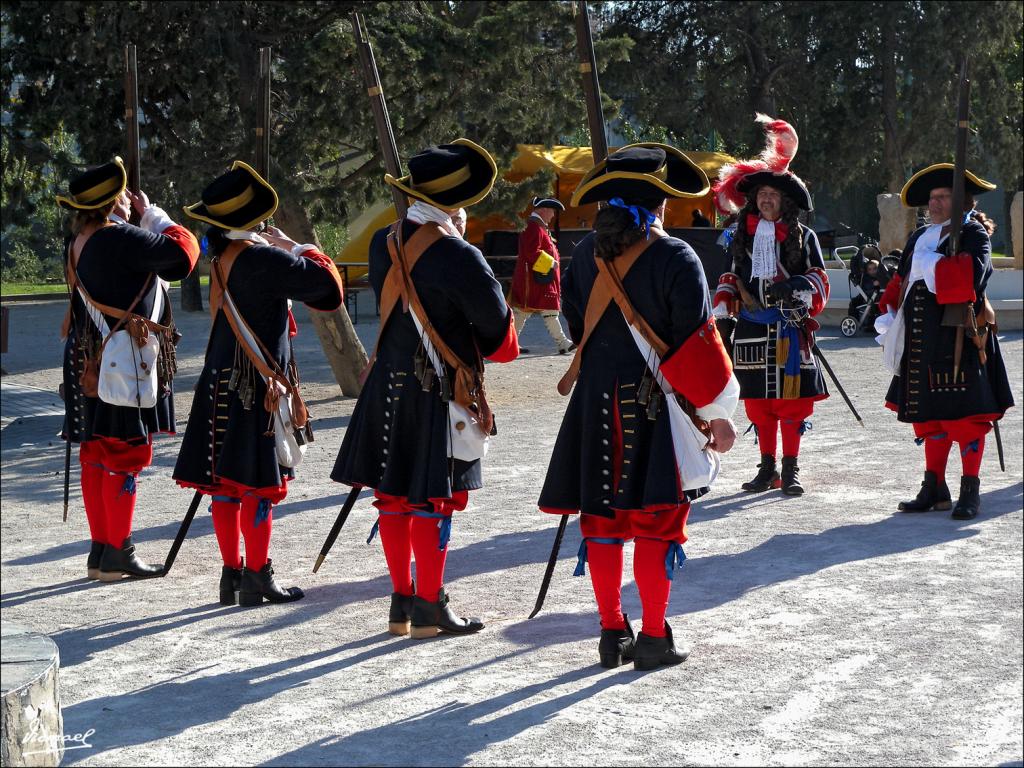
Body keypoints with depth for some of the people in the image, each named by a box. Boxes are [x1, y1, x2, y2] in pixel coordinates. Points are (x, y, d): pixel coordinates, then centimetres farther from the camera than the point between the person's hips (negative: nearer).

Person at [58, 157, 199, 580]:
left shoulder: (76, 243, 8)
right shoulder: (121, 238, -17)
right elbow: (182, 252, -16)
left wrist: (132, 219, 12)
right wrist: (151, 213, -4)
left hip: (89, 363, 9)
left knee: (96, 453, 11)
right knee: (127, 452, -3)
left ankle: (100, 548, 17)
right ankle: (118, 555, -1)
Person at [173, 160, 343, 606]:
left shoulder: (220, 256, 6)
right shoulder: (260, 258, -17)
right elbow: (325, 284, -13)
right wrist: (296, 248, 0)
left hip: (222, 381, 8)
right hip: (257, 385, -8)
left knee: (226, 482, 10)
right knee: (259, 483, -1)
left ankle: (231, 573, 17)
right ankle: (257, 577, 3)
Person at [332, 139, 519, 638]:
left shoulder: (383, 243, 2)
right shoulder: (456, 256, -19)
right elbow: (497, 328, -9)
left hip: (389, 383, 7)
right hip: (440, 391, -6)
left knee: (392, 496, 11)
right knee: (433, 499, 1)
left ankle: (401, 602, 20)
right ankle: (429, 610, 7)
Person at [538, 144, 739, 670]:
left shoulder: (586, 253, 3)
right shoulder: (675, 259, -13)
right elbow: (696, 340, -13)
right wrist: (717, 412, -5)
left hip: (597, 397, 5)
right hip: (656, 402, -5)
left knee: (601, 516, 11)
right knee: (657, 516, 2)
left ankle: (612, 632, 16)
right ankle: (653, 638, 4)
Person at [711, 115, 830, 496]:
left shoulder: (803, 236, 3)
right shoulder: (743, 235, 12)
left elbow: (819, 278, 4)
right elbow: (731, 277, 19)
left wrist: (799, 288, -15)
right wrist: (723, 307, 6)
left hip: (789, 326, -3)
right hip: (752, 326, 3)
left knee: (792, 399, -4)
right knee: (758, 399, 5)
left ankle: (791, 470, 3)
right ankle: (767, 468, 14)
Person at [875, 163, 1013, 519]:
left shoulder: (973, 233, -3)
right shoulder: (919, 238, 18)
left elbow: (972, 274, -21)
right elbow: (902, 280, 21)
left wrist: (931, 264, -16)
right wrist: (889, 314, 8)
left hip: (958, 339, -7)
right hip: (921, 339, 7)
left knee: (965, 414, -5)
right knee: (927, 416, 10)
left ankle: (970, 491, 0)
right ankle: (934, 489, 18)